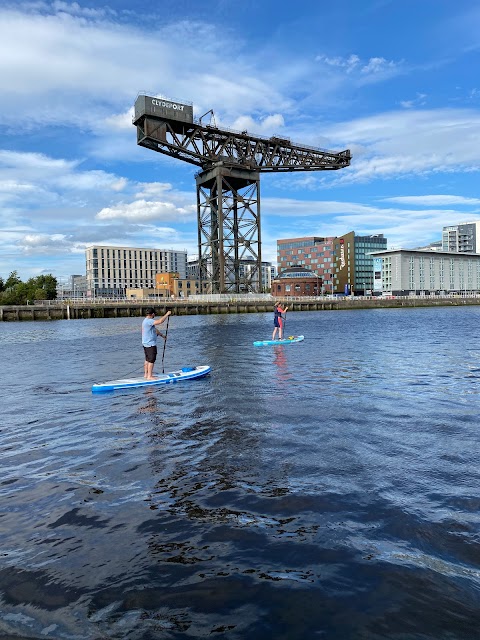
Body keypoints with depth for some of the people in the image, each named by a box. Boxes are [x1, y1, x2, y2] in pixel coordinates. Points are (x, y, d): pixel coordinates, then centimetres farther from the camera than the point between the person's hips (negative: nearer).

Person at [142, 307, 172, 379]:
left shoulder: (147, 321, 14)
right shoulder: (149, 321, -20)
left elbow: (155, 329, 24)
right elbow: (160, 321, -31)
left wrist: (162, 335, 30)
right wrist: (167, 314, -20)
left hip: (146, 344, 11)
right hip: (150, 344, -11)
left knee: (147, 360, 17)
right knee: (151, 360, -6)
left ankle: (146, 374, 25)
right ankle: (149, 376, -2)